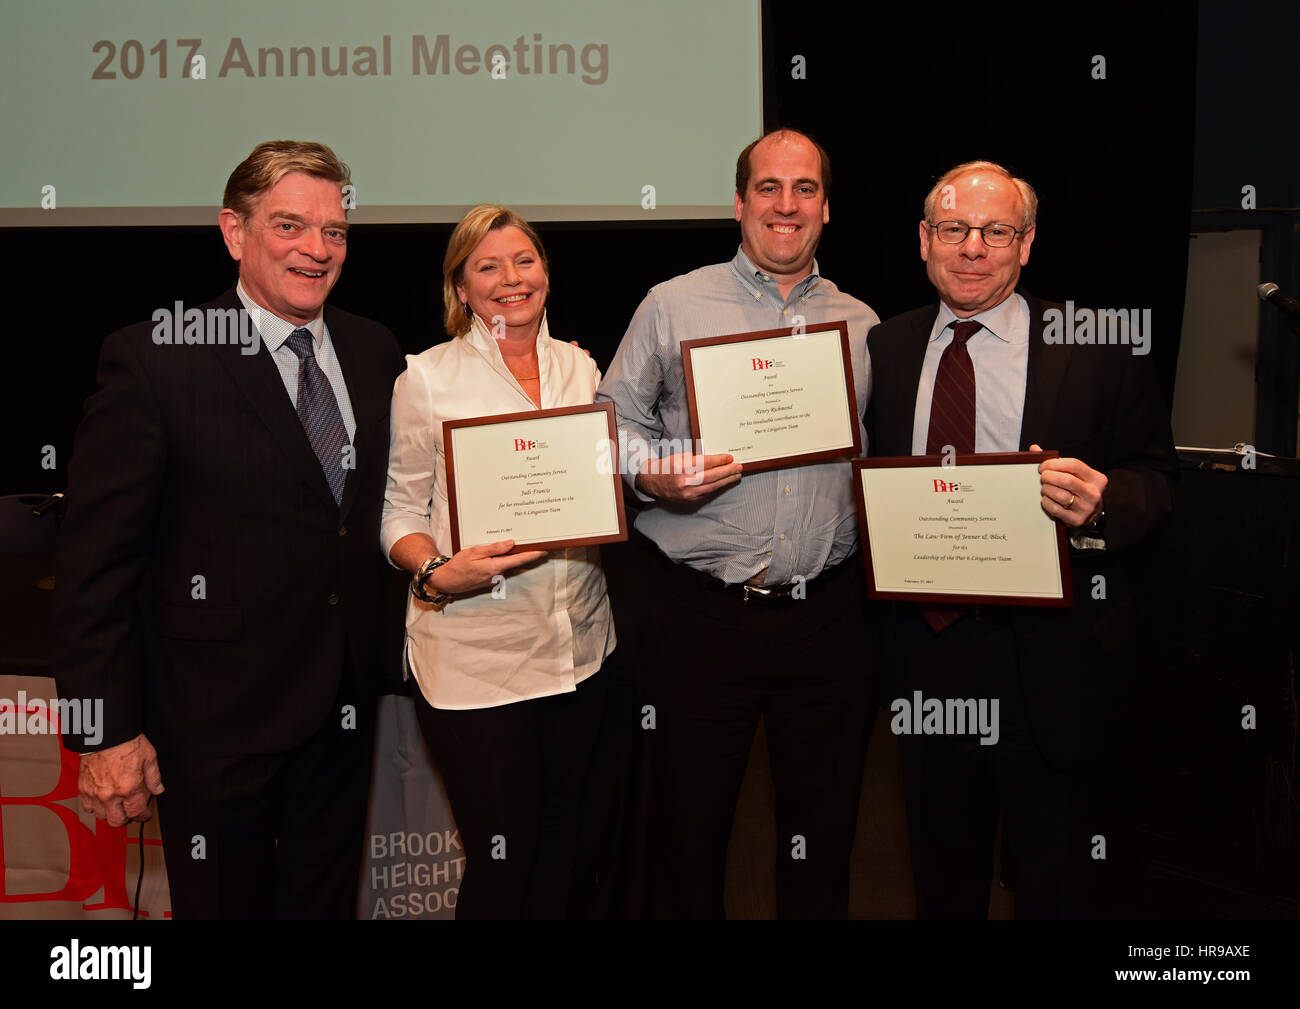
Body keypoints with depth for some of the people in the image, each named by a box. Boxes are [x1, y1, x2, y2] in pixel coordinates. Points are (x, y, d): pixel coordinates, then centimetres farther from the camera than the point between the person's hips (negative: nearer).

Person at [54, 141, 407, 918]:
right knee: (225, 902, 12)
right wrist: (108, 731, -14)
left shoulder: (375, 350, 4)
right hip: (219, 717, -5)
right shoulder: (153, 358, -13)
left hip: (346, 706, 5)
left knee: (329, 898, 20)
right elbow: (96, 558, -13)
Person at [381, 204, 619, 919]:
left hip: (580, 640, 5)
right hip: (474, 652, -4)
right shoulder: (427, 378, -3)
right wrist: (436, 575, -21)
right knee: (502, 857, 0)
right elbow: (401, 514, -2)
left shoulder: (578, 366, 10)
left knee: (563, 836, 15)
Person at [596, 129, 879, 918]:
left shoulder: (861, 323, 12)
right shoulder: (673, 306, 3)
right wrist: (655, 475, -15)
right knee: (691, 821, 7)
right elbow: (615, 422, 4)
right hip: (700, 610, -2)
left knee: (824, 825, 14)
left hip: (827, 613, 3)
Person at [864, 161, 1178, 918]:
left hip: (1046, 657, -3)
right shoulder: (885, 350, 7)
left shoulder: (1098, 349, -4)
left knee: (1053, 878, 12)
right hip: (923, 647, 3)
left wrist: (1103, 499, -26)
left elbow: (1157, 481, -5)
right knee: (941, 862, 21)